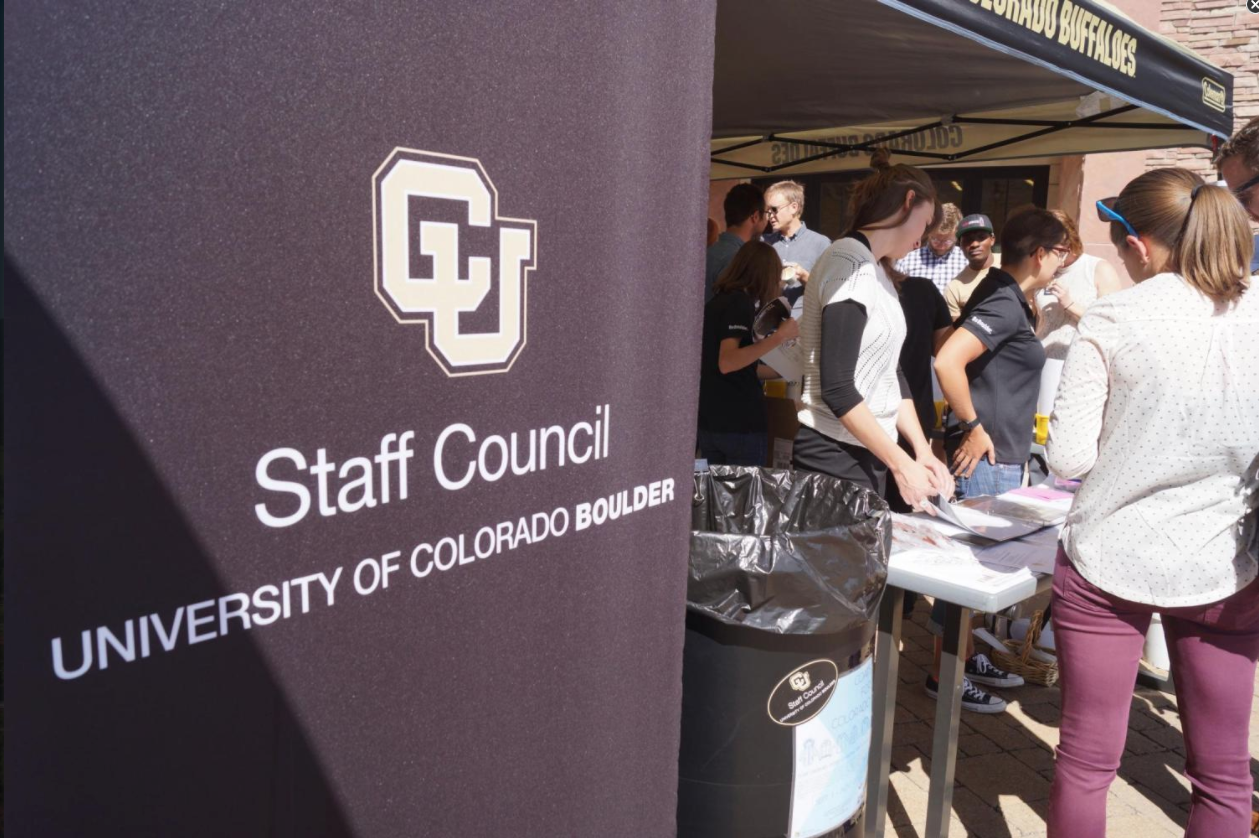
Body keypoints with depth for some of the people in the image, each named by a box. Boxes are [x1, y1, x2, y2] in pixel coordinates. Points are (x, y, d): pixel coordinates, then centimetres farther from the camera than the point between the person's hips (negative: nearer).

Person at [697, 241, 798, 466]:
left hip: (708, 422, 8)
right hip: (739, 423, -8)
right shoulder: (741, 302, -11)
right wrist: (779, 337, -25)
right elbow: (727, 362, -23)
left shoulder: (717, 301, 13)